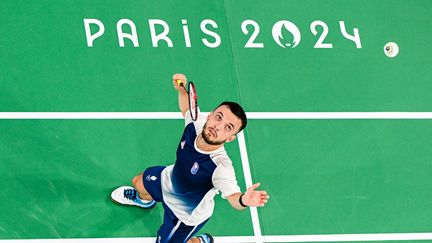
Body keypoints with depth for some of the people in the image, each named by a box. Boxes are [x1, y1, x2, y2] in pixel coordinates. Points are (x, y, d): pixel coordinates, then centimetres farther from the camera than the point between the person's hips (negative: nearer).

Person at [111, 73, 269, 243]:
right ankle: (145, 200, 70)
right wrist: (181, 89, -23)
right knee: (138, 182, 32)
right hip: (170, 180, 6)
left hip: (187, 214, -6)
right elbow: (187, 108, -4)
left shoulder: (221, 167, -46)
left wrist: (244, 200, -80)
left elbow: (234, 198, -58)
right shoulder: (196, 124, -28)